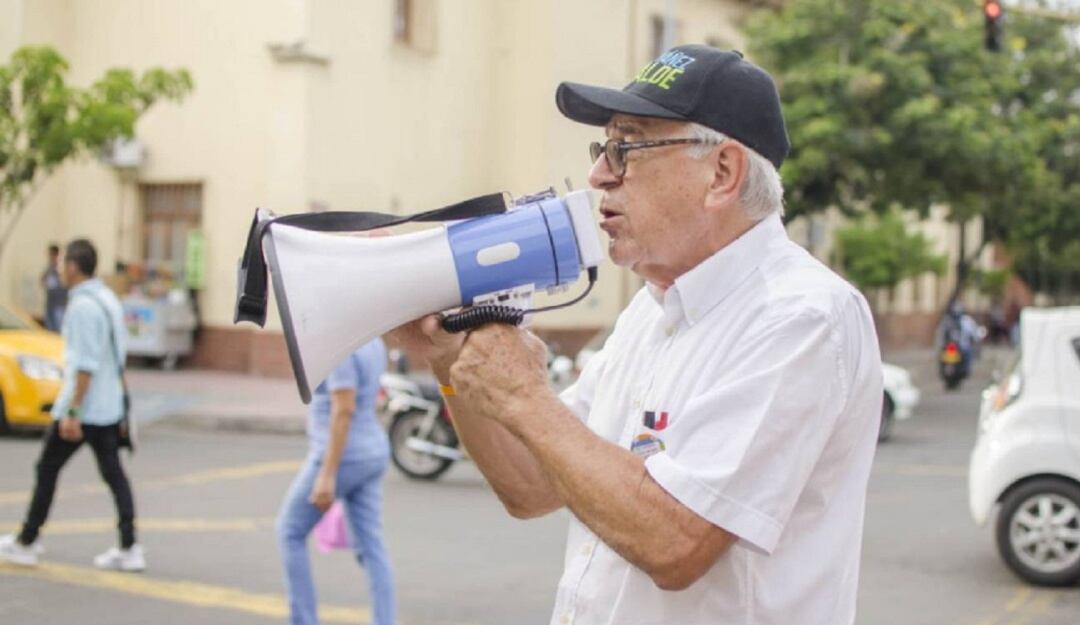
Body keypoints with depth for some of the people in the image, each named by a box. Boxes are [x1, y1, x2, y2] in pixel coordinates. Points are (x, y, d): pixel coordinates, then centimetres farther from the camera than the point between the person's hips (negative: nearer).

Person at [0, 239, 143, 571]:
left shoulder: (82, 307, -17)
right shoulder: (109, 300, 11)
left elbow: (85, 366, -22)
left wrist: (72, 412, -21)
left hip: (82, 408, -8)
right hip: (110, 407, 8)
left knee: (46, 469, 6)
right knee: (113, 473, 6)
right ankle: (129, 548, 1)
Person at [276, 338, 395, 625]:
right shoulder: (372, 343, 10)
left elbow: (344, 411, -25)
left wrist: (326, 475, -24)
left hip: (341, 457, -9)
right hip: (372, 453, 9)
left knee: (290, 532, 9)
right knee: (372, 547, 7)